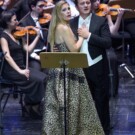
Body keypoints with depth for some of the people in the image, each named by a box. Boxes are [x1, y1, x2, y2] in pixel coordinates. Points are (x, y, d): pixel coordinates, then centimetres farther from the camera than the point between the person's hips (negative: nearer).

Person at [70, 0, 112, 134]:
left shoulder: (101, 21, -5)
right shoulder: (72, 23, 6)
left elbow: (108, 43, -14)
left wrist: (89, 36, -20)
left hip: (97, 69, -3)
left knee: (101, 102, 5)